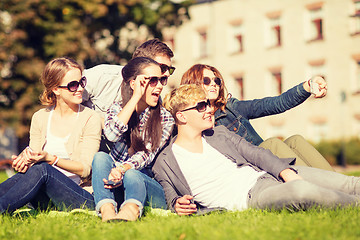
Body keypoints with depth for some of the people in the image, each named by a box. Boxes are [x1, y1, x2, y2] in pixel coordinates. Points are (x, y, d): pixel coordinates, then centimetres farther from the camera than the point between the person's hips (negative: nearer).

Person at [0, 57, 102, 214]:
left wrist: (50, 159, -22)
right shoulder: (40, 118, 12)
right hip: (47, 201, 3)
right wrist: (25, 159, -17)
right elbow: (34, 157, 8)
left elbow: (85, 169, -7)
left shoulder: (90, 119, -1)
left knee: (41, 170, -31)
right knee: (24, 173, -30)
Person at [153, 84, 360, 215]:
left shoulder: (219, 133, 22)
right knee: (302, 190, -36)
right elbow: (171, 198, 10)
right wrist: (178, 204, -16)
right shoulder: (164, 163, 8)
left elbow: (255, 153, 13)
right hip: (248, 197, -6)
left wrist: (285, 171, -5)